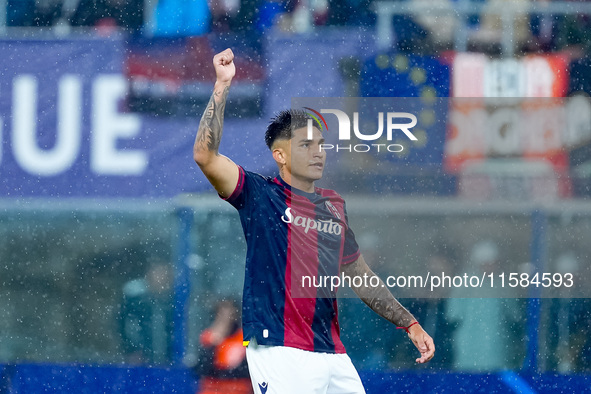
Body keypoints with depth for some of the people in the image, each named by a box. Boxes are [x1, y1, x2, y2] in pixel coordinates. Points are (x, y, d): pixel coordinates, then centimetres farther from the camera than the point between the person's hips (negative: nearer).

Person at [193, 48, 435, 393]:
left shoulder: (335, 205, 18)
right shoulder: (261, 196, -1)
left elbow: (358, 273, 26)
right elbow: (206, 155, -15)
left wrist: (410, 324, 24)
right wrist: (222, 85, -19)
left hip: (333, 355, 6)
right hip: (281, 353, -6)